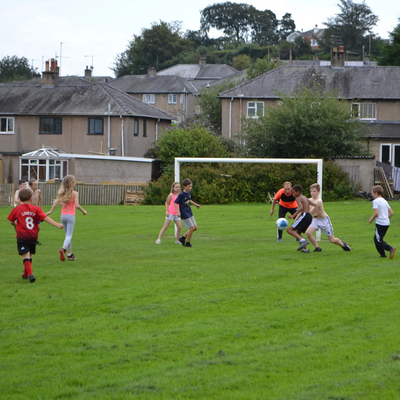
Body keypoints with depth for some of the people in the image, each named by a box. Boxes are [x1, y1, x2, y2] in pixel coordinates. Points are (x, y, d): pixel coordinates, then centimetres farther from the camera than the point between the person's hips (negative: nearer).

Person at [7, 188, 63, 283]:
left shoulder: (16, 209, -2)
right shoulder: (36, 209, 0)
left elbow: (11, 221, 7)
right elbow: (45, 218, -9)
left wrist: (15, 224, 30)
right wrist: (57, 225, -12)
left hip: (22, 236, -3)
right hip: (33, 236, 3)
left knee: (25, 256, -7)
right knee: (29, 255, 19)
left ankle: (30, 274, -27)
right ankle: (26, 274, 33)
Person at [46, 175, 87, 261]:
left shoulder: (62, 193, 6)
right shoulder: (74, 193, -7)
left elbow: (56, 201, -6)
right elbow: (77, 205, -15)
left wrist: (50, 211, -5)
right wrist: (83, 211, -1)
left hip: (63, 215, 5)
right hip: (70, 215, -5)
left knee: (68, 235, 17)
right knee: (69, 235, -8)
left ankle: (70, 253, 19)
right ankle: (63, 249, -34)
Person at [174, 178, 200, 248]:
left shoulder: (189, 192, 5)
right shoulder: (181, 194, -19)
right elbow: (175, 203, -15)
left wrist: (196, 204, 17)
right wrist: (178, 211, -23)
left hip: (189, 213, 8)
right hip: (184, 214, -8)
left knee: (195, 227, 8)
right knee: (192, 228, -8)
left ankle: (183, 238, 20)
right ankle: (187, 243, 6)